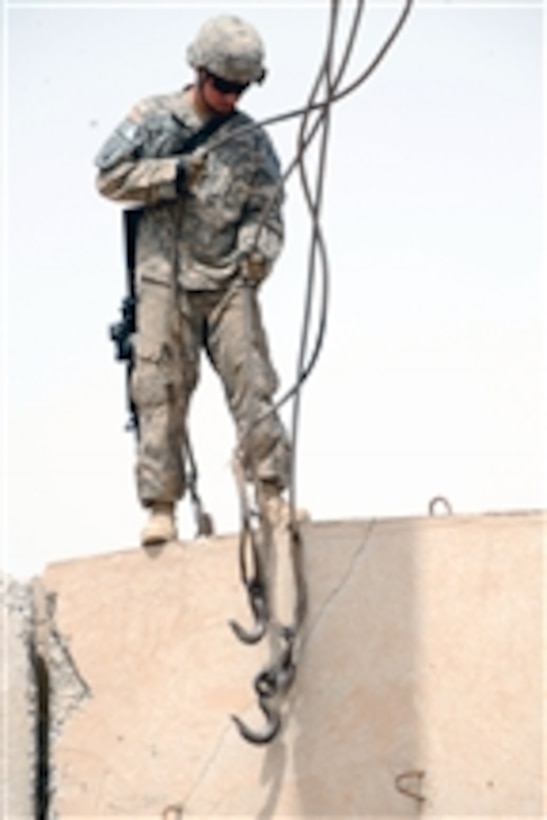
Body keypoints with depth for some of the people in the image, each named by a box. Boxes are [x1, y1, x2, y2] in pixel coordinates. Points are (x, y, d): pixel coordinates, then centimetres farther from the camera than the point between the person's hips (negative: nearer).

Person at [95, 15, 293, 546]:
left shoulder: (253, 142, 10)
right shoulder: (152, 117, 6)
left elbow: (267, 213, 9)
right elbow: (110, 176, 0)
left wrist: (259, 252, -12)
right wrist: (176, 173, -8)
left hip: (230, 281, 1)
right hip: (164, 278, -1)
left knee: (252, 384, -7)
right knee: (160, 391, -4)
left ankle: (272, 491, -3)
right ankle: (161, 506, -1)